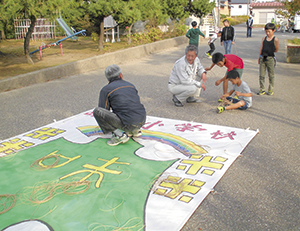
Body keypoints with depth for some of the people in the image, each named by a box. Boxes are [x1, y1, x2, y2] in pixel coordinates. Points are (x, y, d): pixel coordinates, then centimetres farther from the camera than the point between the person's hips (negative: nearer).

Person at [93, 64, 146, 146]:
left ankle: (118, 135, -8)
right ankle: (135, 130, 17)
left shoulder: (105, 90, 4)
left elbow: (104, 110, 6)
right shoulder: (130, 85, 19)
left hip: (127, 123, -6)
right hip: (142, 121, 7)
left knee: (97, 111, -3)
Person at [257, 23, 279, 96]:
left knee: (271, 75, 7)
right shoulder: (264, 38, 6)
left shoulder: (275, 39, -7)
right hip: (262, 58, 4)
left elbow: (276, 50, -1)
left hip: (270, 58, -4)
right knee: (261, 75, 5)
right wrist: (259, 57, 10)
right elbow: (261, 49, 11)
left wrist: (269, 51, 6)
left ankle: (271, 90, 19)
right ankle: (262, 90, 14)